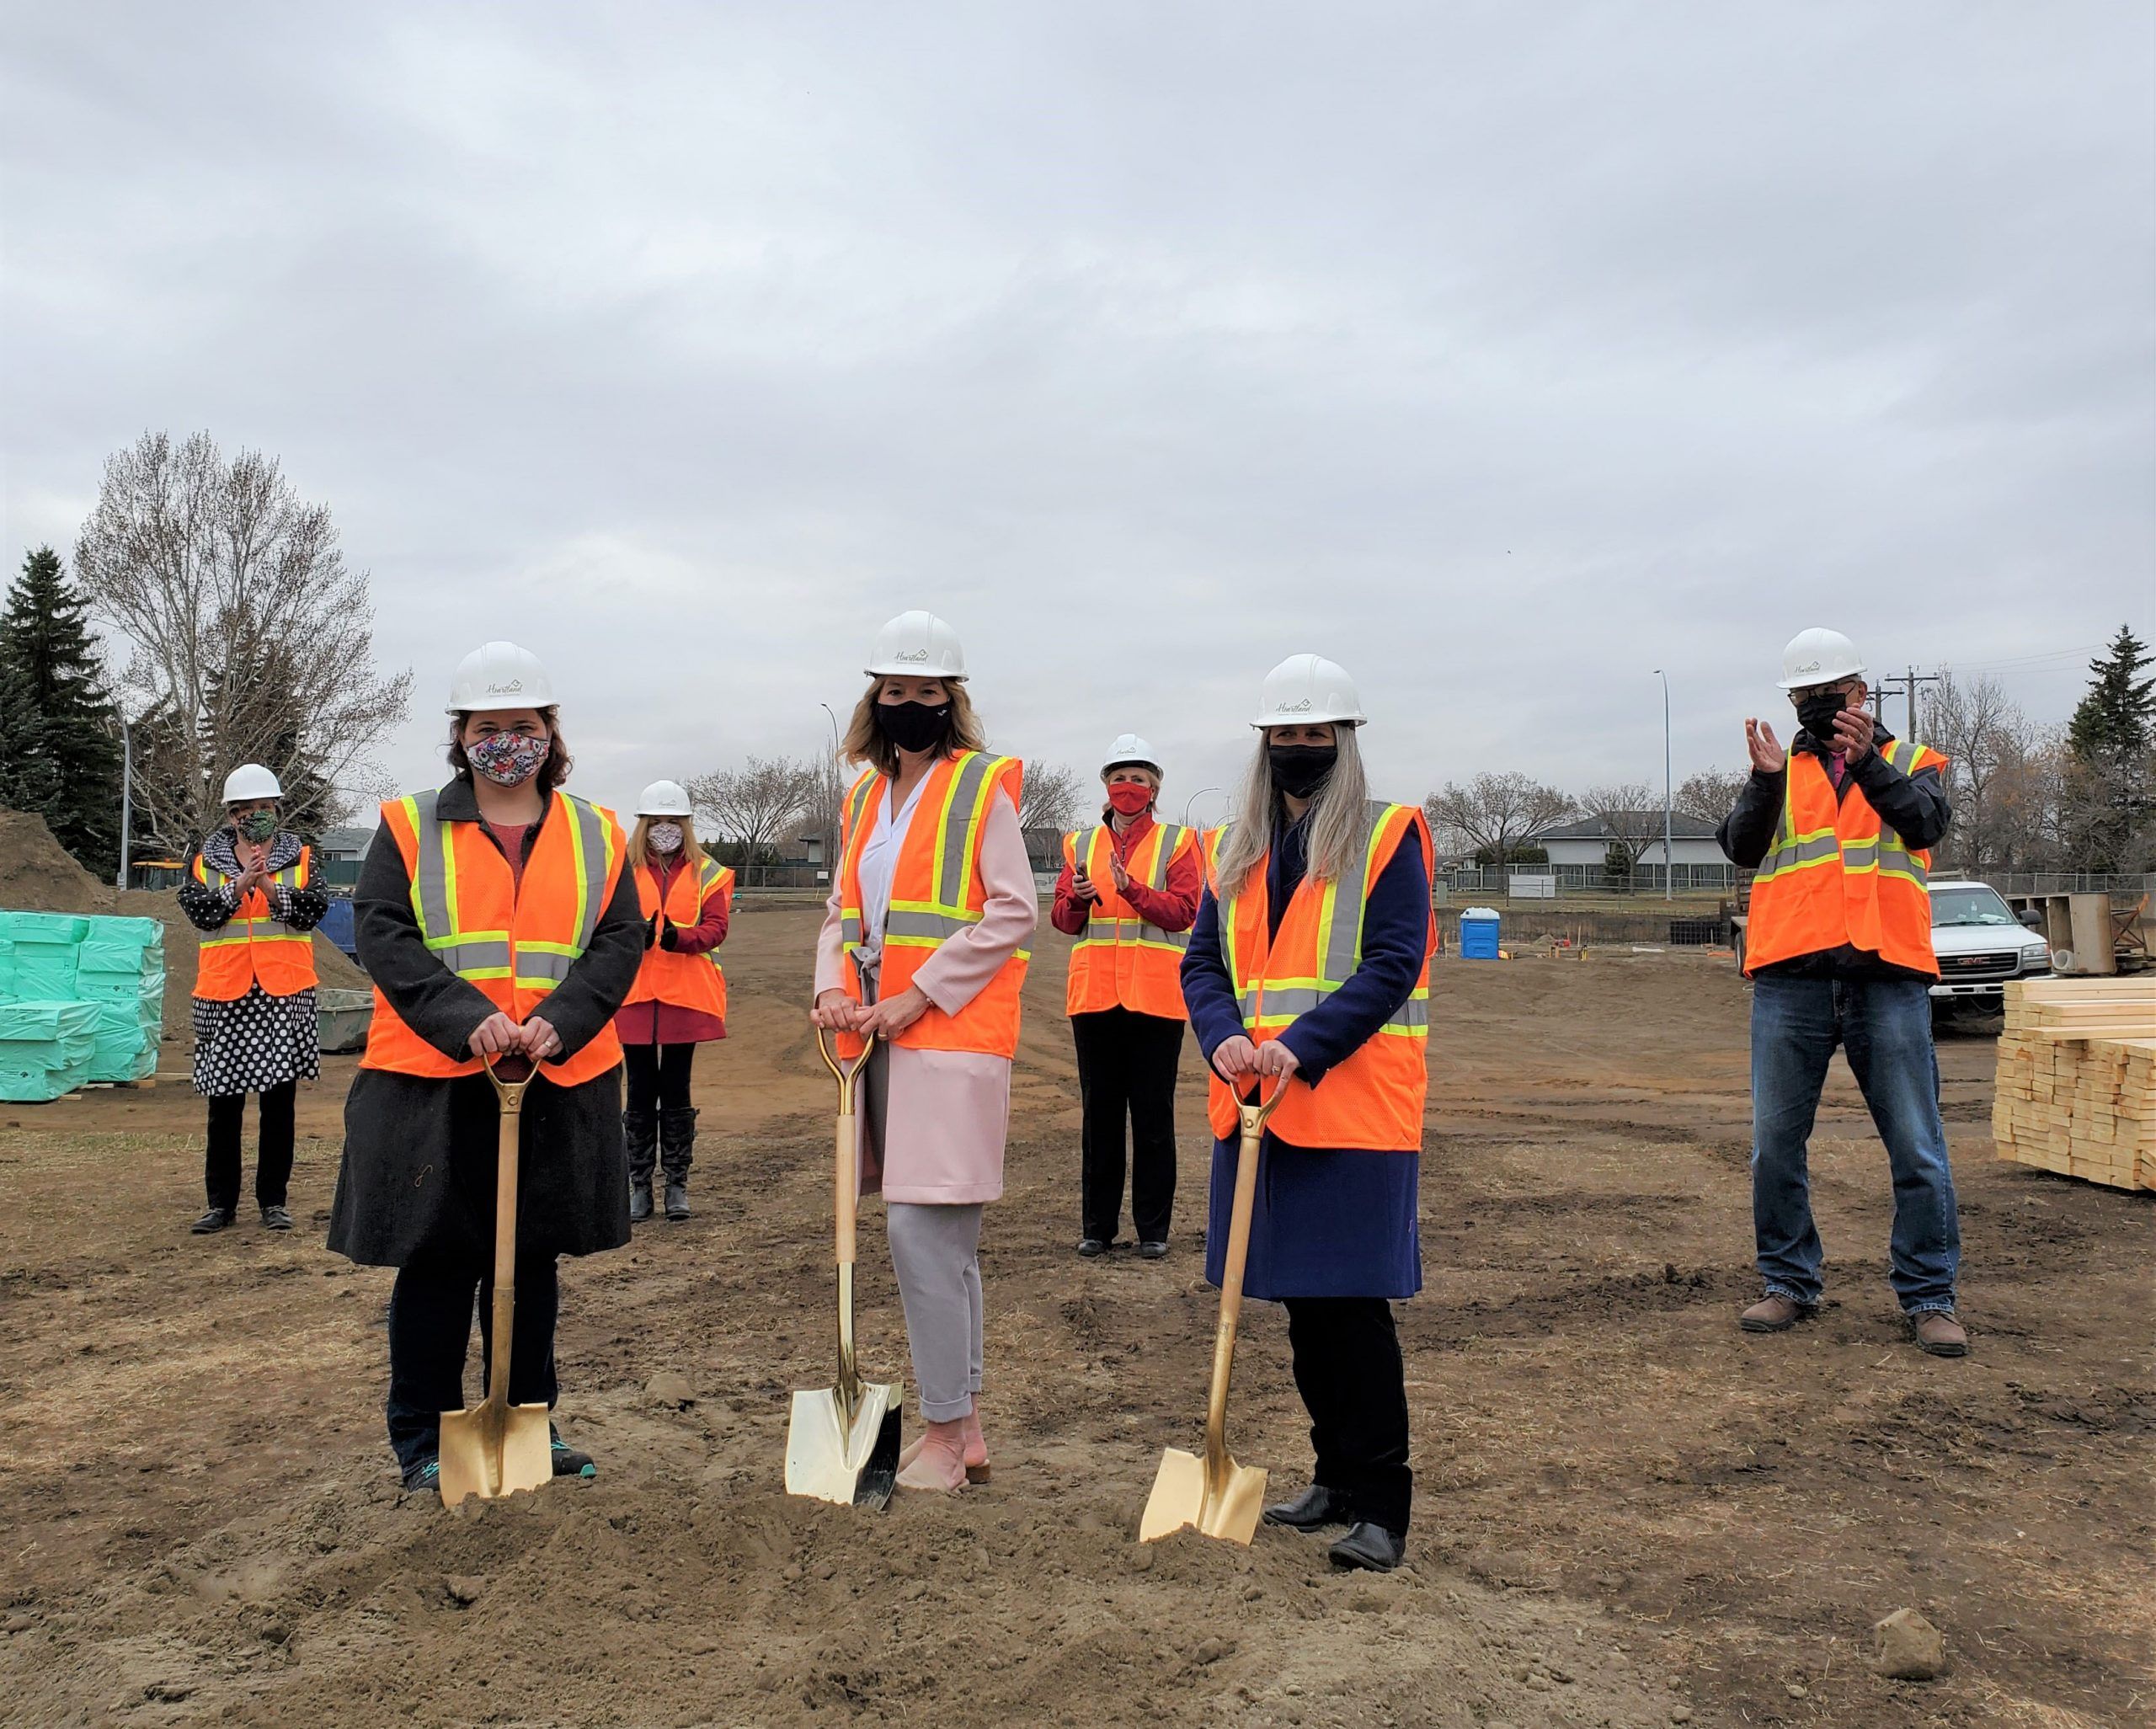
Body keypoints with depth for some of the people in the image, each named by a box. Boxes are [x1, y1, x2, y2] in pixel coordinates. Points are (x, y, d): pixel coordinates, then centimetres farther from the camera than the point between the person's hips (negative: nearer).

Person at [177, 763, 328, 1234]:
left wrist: (272, 890, -19)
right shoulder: (206, 856, 9)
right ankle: (221, 1202, 15)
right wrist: (240, 885, -17)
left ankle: (274, 1200, 13)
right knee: (224, 1102, 5)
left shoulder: (300, 854, 7)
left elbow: (313, 911, -4)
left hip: (285, 991, 0)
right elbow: (199, 911, -4)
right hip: (225, 991, 1)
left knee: (279, 1100, 4)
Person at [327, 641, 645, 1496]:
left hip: (559, 1083, 2)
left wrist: (557, 1022, -17)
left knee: (531, 1257, 13)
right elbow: (381, 933, -7)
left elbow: (621, 941, 0)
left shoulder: (596, 835, 8)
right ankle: (423, 1441, 20)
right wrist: (465, 1018, -20)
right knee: (436, 1262, 5)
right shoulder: (409, 827, 3)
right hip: (432, 1081, -2)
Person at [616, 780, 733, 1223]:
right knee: (640, 1092, 4)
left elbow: (715, 927, -3)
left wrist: (678, 937, -22)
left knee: (676, 1092, 6)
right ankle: (639, 1185, 13)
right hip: (635, 994, 0)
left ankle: (677, 1185, 13)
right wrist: (636, 934, -22)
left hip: (686, 994, 0)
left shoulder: (707, 872, 8)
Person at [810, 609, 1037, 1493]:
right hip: (882, 1034, 7)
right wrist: (833, 987, -2)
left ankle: (944, 1430, 1)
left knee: (920, 1228, -11)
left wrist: (918, 996, -15)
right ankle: (966, 1423, 23)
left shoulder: (984, 787, -5)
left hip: (951, 1032, -7)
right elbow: (843, 909, 18)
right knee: (946, 1238, 13)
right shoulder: (862, 798, 16)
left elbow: (1012, 913, -11)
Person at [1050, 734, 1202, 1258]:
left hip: (1155, 994, -2)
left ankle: (1153, 1227, 11)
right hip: (1094, 994, 3)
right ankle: (1097, 1224, 17)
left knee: (1153, 1115, 2)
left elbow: (1183, 910, -9)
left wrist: (1132, 888, -22)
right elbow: (1061, 918, 8)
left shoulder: (1177, 843, 4)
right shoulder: (1082, 844, 13)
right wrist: (1076, 898, -14)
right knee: (1099, 1113, 8)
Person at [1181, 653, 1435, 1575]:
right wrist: (1224, 1039, -12)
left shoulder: (1389, 838, -2)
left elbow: (1393, 965, -13)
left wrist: (1302, 1047, -23)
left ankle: (1380, 1505, 6)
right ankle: (1336, 1475, 28)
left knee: (1354, 1302, -5)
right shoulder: (1235, 852, 14)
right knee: (1301, 1300, 13)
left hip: (1355, 1108, -6)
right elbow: (1202, 962, 8)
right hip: (1258, 1109, 6)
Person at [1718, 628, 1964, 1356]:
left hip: (1889, 980, -1)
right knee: (1775, 1144, 4)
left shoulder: (1912, 764, 12)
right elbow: (1743, 848, 0)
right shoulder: (1781, 772, 15)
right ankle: (1789, 1285, 18)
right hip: (1790, 983, 1)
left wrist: (1868, 763, -23)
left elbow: (1926, 823, -9)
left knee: (1917, 1149, 1)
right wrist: (1765, 780, -15)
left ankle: (1929, 1297, 12)